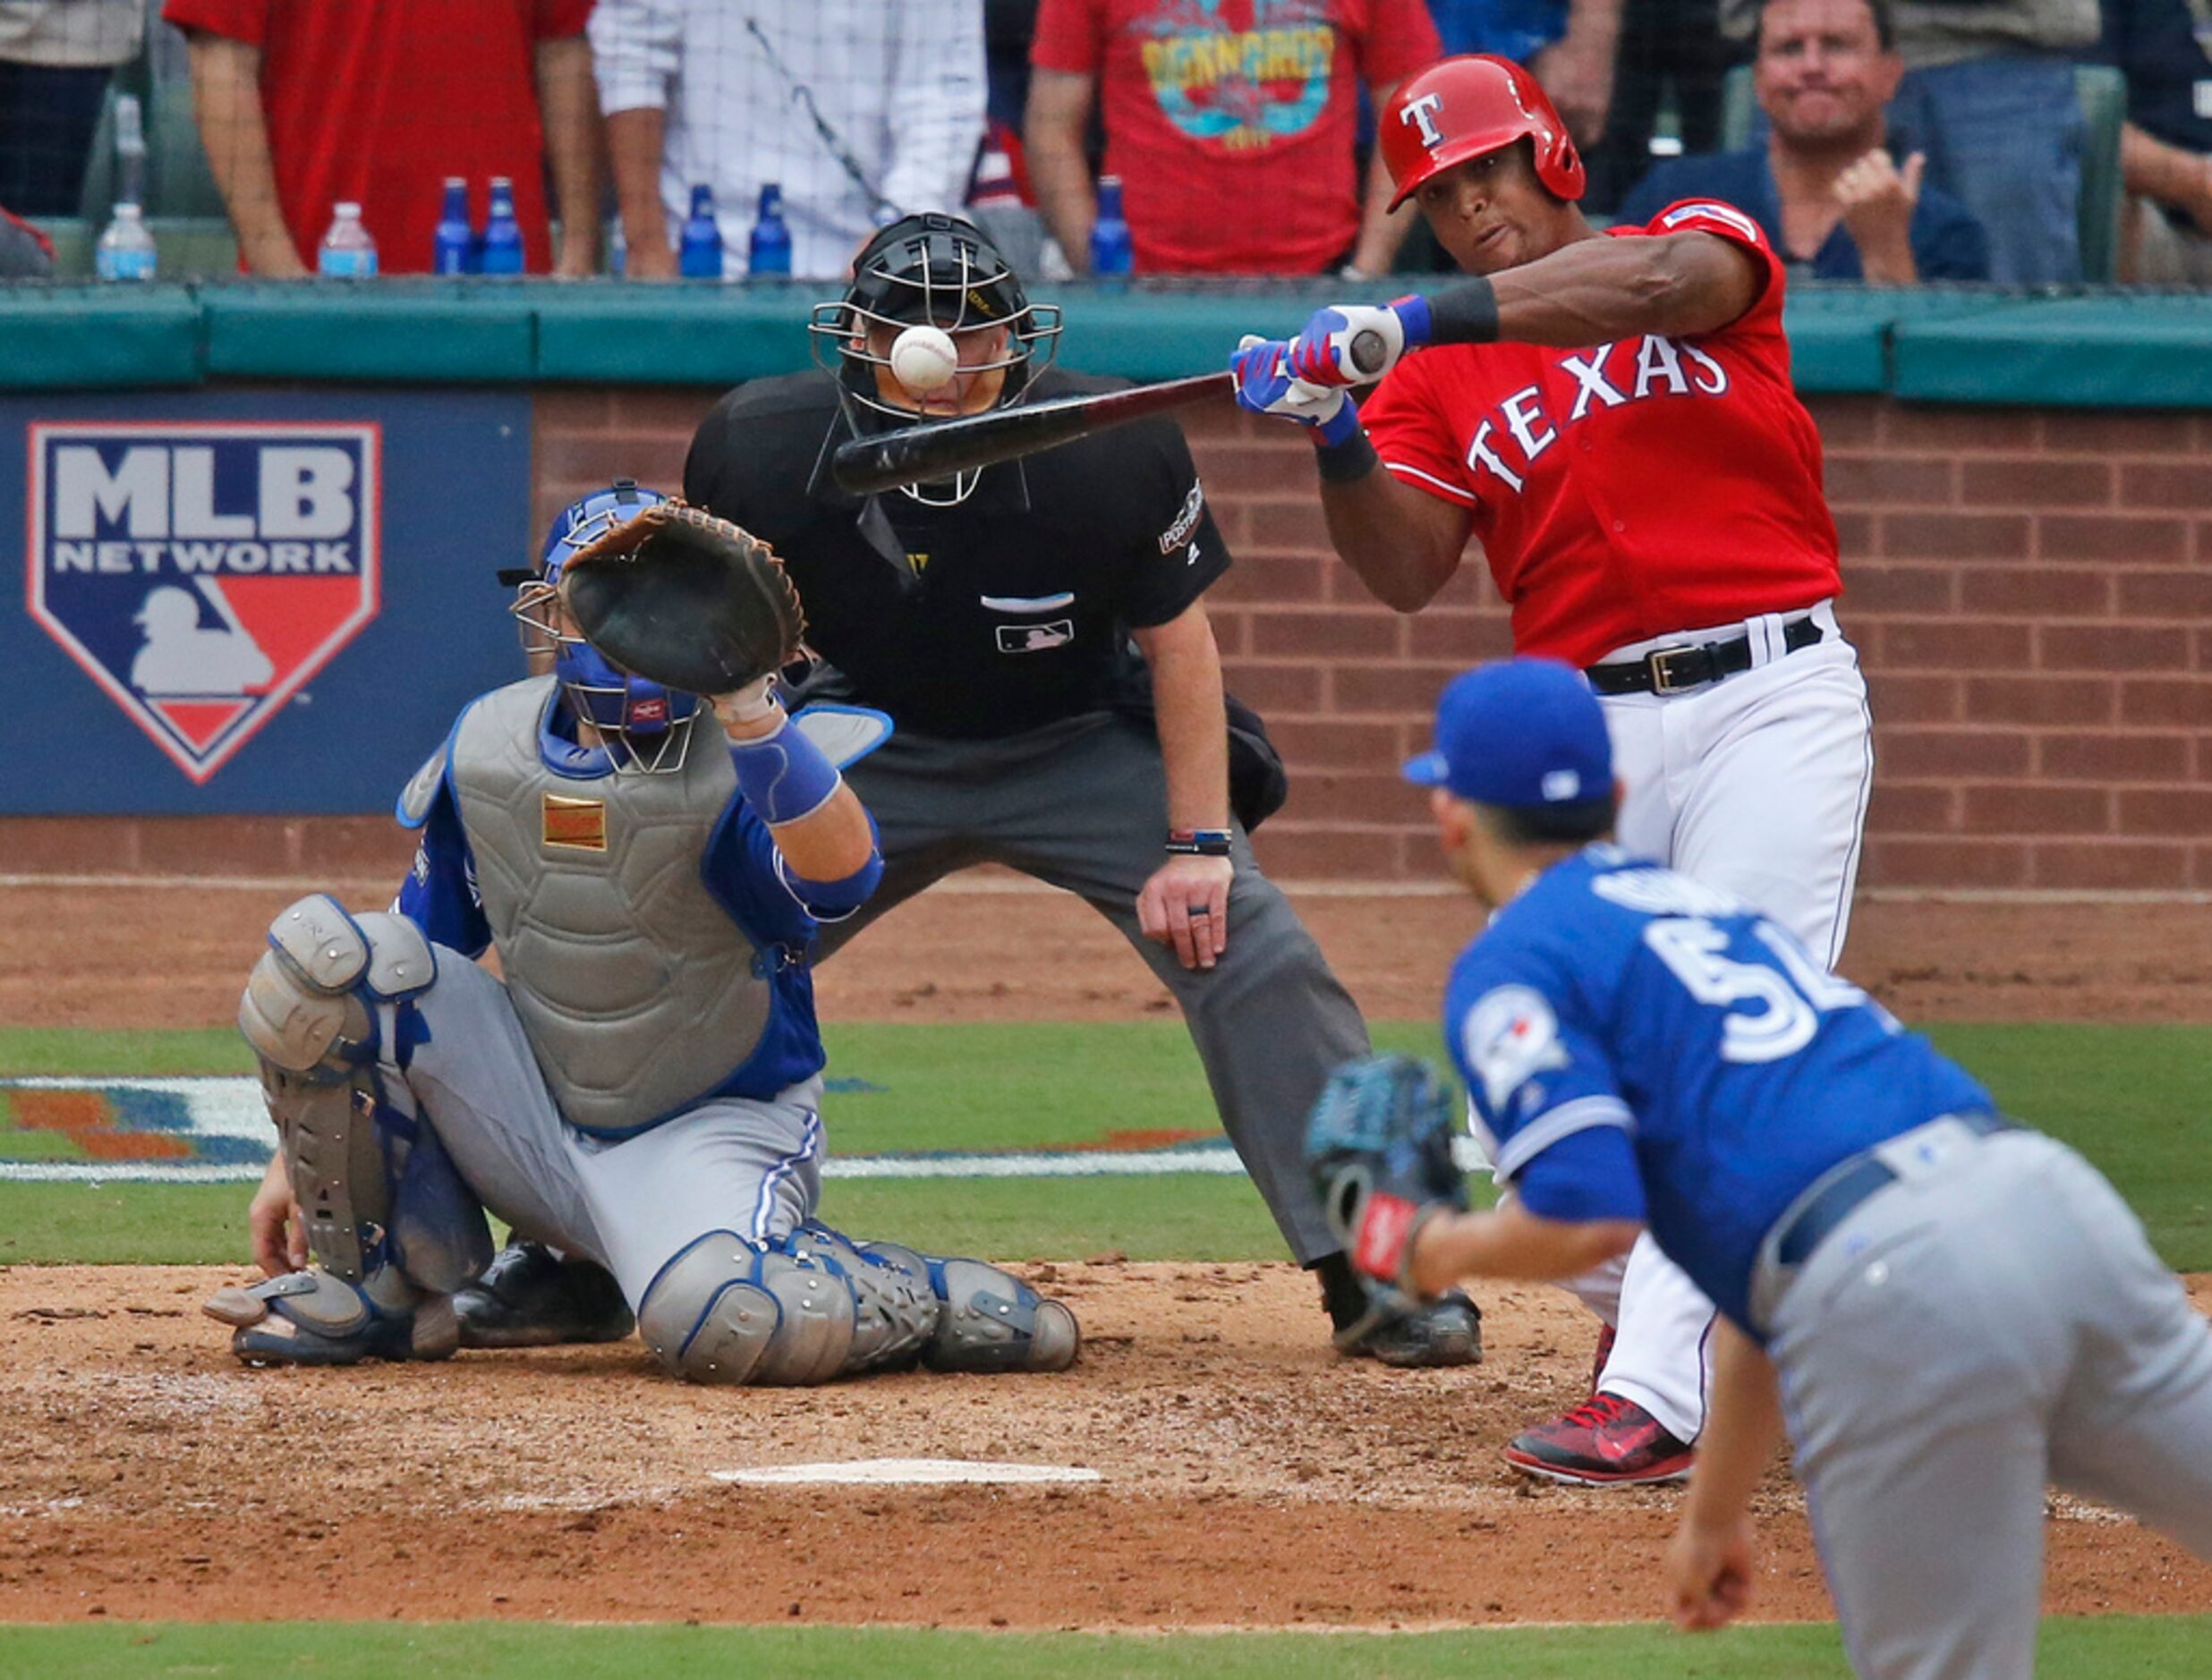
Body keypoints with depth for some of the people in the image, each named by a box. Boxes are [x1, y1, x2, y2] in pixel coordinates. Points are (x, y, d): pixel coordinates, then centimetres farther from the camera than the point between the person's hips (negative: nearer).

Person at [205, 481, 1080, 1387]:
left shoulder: (738, 761, -17)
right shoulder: (486, 746, -1)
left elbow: (840, 873, -41)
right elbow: (411, 956, 10)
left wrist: (746, 705, -53)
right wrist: (301, 1155, 10)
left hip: (712, 1134, -5)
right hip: (534, 1133, 5)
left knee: (719, 1321, -39)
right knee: (320, 950, -16)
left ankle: (928, 1302, -4)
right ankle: (390, 1280, 1)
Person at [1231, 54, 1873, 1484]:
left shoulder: (1712, 242, 4)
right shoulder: (1440, 382, 11)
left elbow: (1646, 282, -21)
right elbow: (1406, 573, -2)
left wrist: (1411, 324, -28)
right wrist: (1337, 439, -21)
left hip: (1776, 700, -4)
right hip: (1591, 737, 4)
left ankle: (1653, 1396, -24)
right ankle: (1651, 1304, 28)